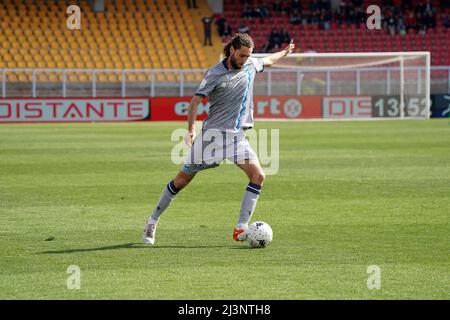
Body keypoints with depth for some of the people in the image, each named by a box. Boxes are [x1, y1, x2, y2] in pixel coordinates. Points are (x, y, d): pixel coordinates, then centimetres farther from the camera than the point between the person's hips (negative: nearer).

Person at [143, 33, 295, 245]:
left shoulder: (251, 65, 7)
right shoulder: (215, 74, -10)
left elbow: (267, 61, 30)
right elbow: (195, 101, -15)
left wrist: (285, 52, 43)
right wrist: (191, 129, -26)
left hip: (237, 136, 5)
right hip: (213, 134, -5)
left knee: (258, 176, -15)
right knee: (183, 179, 1)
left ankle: (241, 229, -13)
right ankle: (152, 222, 16)